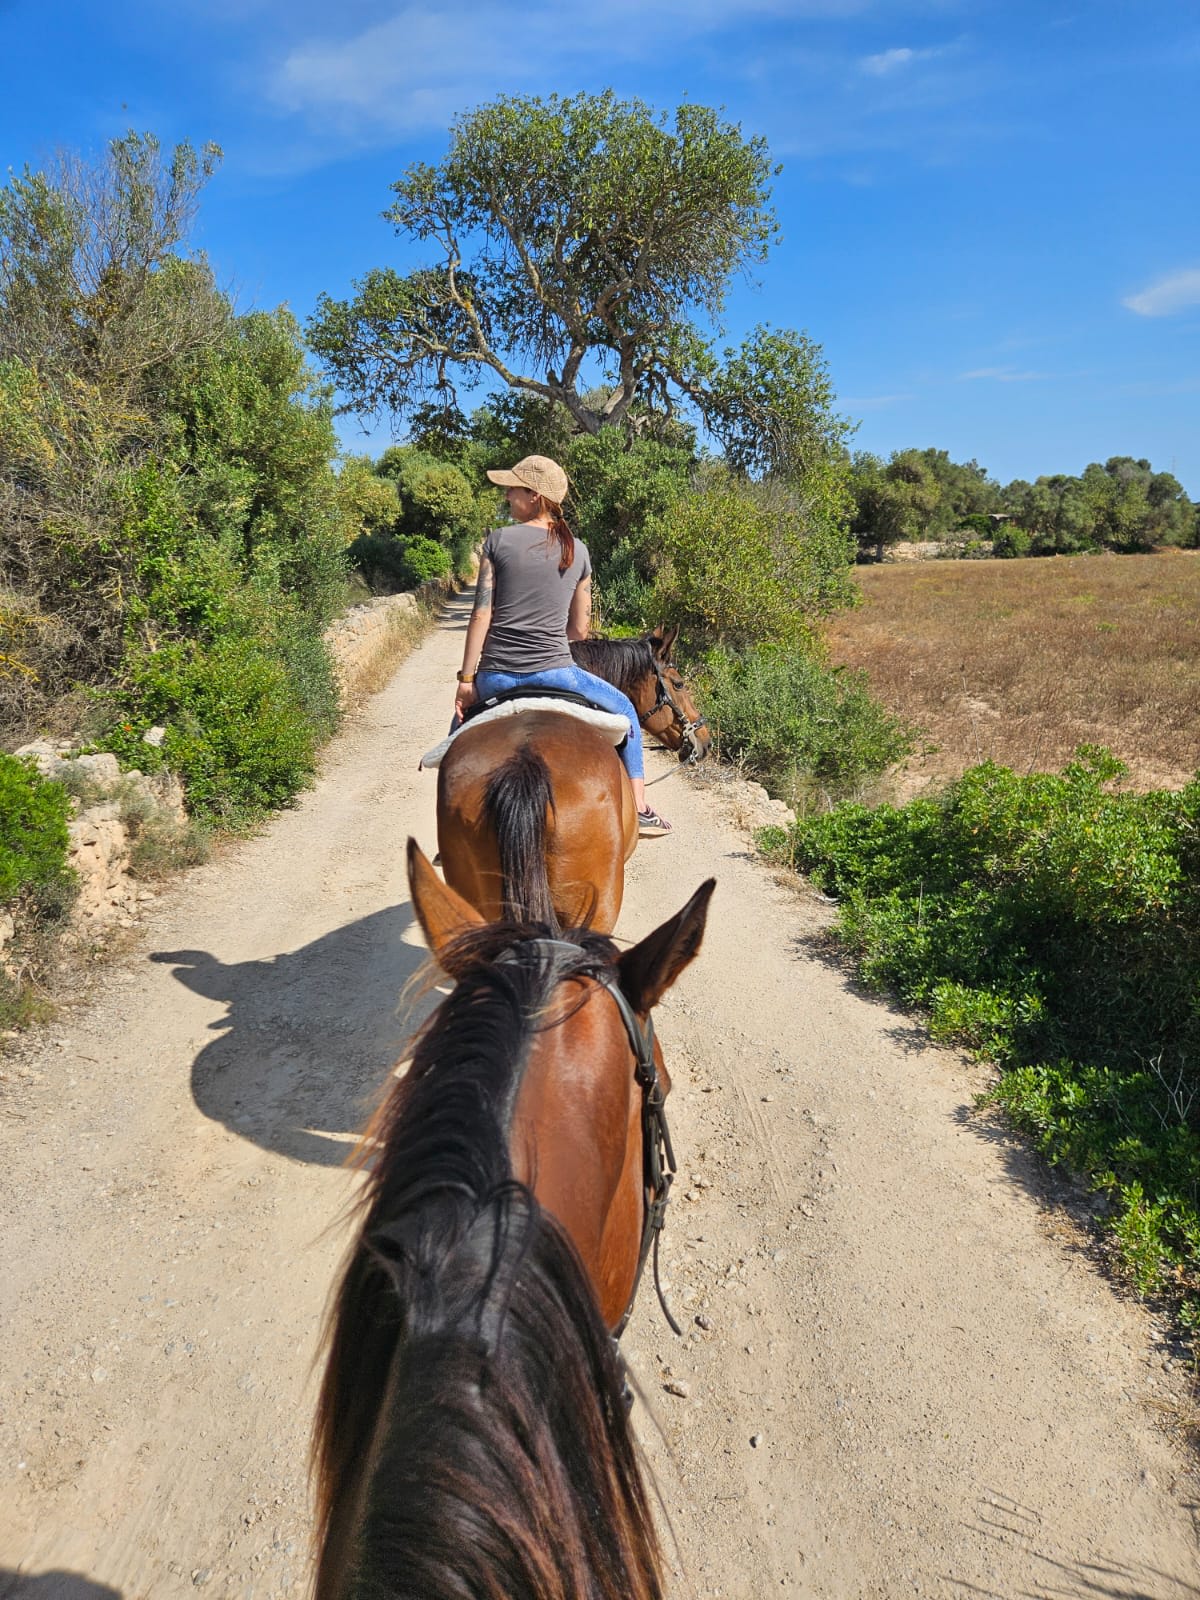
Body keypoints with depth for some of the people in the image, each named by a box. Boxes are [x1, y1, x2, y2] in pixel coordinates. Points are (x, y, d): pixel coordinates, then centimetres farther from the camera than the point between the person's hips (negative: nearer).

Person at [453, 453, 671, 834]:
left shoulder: (498, 540, -1)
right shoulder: (577, 550, 7)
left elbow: (481, 616, -5)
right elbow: (579, 629, 11)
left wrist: (466, 680, -1)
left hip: (495, 675, 0)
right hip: (554, 671, 1)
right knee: (624, 710, 24)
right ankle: (639, 810, 19)